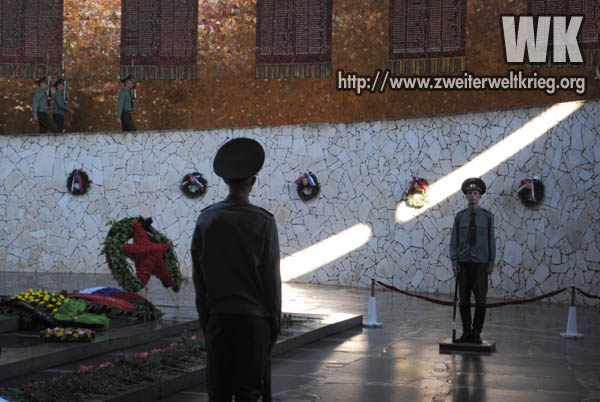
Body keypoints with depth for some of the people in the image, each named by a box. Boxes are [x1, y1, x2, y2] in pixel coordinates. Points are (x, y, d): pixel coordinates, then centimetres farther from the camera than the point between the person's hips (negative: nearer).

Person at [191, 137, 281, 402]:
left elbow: (198, 279, 6)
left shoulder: (206, 220, 2)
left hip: (218, 319, 3)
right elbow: (271, 279, -6)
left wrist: (205, 321, 14)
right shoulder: (263, 222, -8)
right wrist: (274, 325, 3)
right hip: (253, 320, -3)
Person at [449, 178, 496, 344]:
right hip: (463, 262, 1)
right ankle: (466, 332, 11)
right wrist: (454, 261, -3)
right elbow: (454, 241, 6)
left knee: (480, 299, -2)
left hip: (480, 263, -1)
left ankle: (477, 333, 6)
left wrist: (491, 263, -2)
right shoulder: (459, 217, 6)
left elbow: (491, 240, 2)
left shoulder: (487, 216, 2)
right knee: (464, 299, 3)